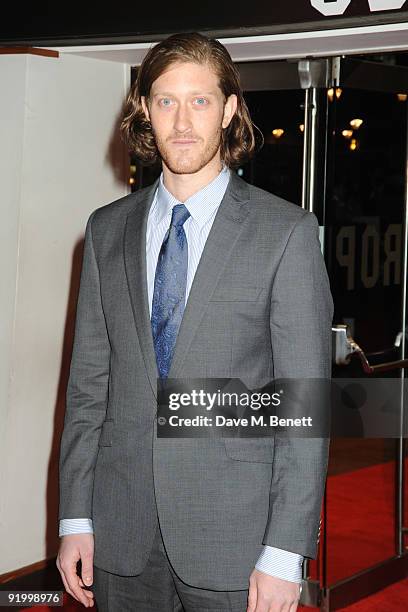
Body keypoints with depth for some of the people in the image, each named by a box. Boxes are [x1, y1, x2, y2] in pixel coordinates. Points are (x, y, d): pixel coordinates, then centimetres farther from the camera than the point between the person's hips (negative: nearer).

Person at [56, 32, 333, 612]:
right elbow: (88, 384, 8)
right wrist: (75, 519, 4)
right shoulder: (106, 230, 7)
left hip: (234, 539, -3)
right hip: (123, 536, 3)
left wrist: (285, 554, -11)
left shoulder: (287, 232, -6)